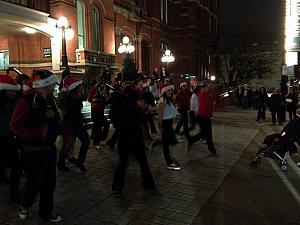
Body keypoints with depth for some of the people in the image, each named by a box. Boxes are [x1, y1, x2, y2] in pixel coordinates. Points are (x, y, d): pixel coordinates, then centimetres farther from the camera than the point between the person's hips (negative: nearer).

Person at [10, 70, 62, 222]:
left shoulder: (50, 99, 6)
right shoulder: (26, 101, -17)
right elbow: (15, 126, -18)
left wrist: (55, 127, -2)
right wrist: (38, 132, -23)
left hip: (50, 148, 7)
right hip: (34, 151, -7)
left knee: (49, 182, 15)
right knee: (34, 183, 6)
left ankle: (46, 211, 34)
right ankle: (25, 205, 38)